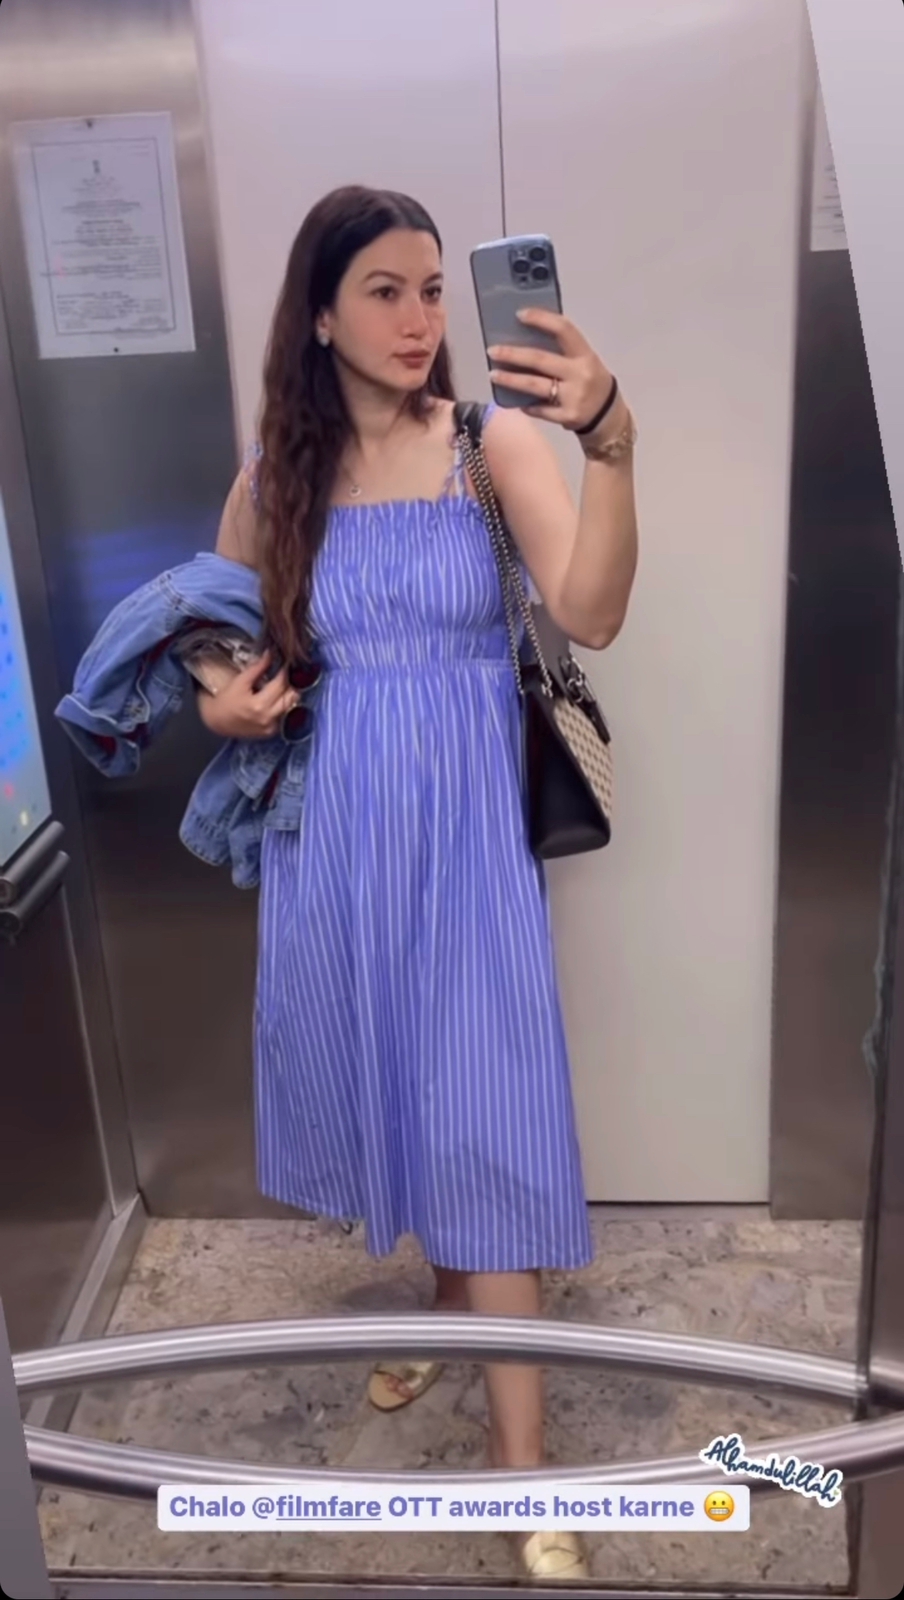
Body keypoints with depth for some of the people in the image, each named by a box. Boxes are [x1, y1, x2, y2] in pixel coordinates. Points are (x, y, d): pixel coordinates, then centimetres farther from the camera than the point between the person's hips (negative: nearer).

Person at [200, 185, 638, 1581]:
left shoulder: (492, 439, -6)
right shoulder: (272, 477, 2)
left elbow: (591, 614, -20)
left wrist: (610, 442, -35)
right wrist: (223, 705, -7)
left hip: (465, 835, -3)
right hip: (334, 839, 3)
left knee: (486, 1117, 0)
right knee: (385, 1091, 17)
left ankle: (521, 1457, 16)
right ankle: (444, 1295, 47)